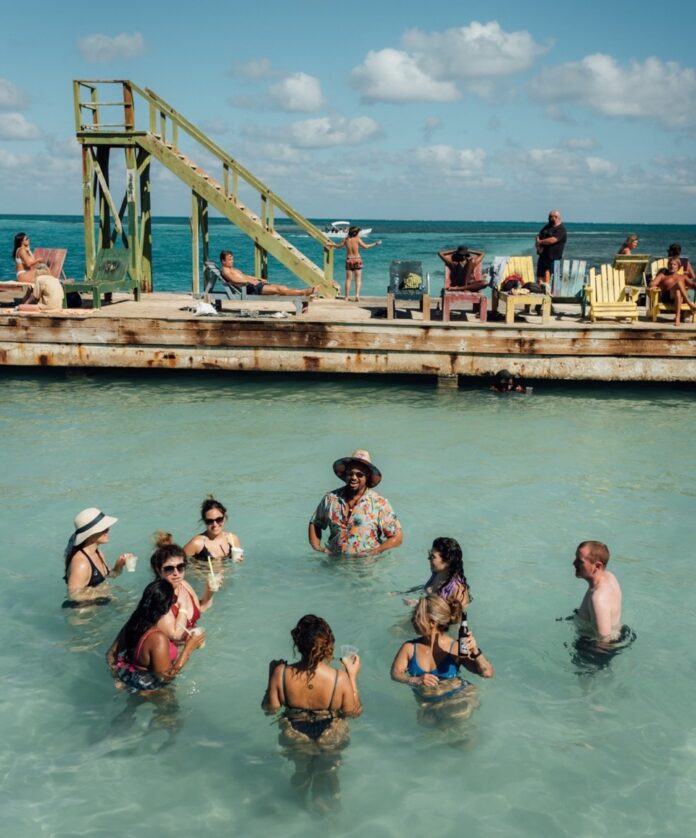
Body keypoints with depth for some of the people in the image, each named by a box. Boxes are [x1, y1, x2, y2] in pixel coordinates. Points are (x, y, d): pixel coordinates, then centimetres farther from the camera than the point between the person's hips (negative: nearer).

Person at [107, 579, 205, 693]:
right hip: (143, 686, -8)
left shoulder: (134, 622, -14)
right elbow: (166, 676, -26)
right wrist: (189, 647, -23)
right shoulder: (158, 639, -36)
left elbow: (111, 654, -3)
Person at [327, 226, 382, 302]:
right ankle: (357, 294, -16)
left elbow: (339, 246, 14)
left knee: (348, 279, 9)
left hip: (349, 260, 3)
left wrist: (332, 244, 33)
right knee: (358, 279, 0)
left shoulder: (346, 239, 3)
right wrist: (375, 244, -3)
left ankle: (347, 296, 10)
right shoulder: (357, 239, -7)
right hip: (357, 260, -3)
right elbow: (365, 247, -12)